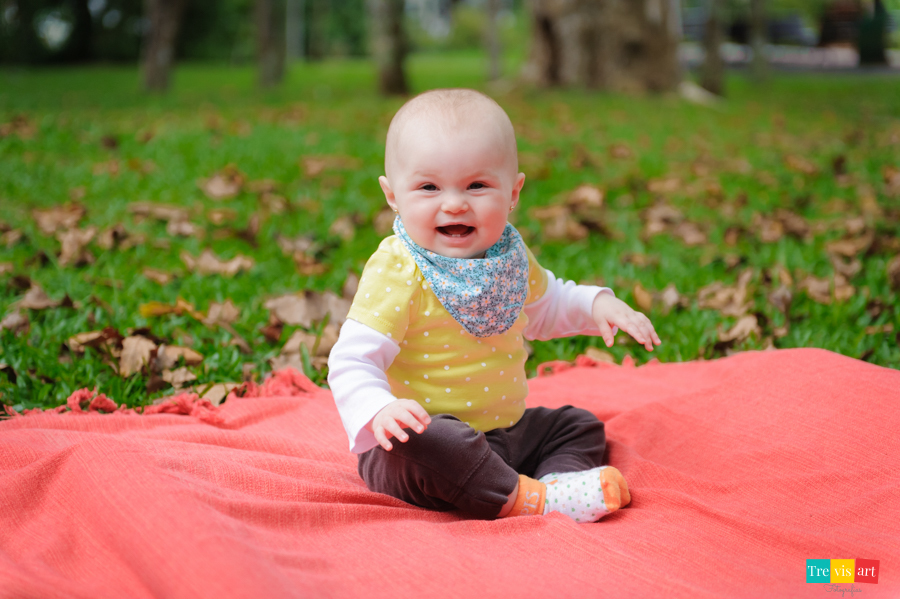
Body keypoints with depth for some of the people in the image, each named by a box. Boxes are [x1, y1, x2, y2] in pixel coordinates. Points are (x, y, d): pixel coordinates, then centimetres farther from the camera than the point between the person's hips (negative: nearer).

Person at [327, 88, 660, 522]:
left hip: (505, 430, 8)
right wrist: (379, 412, -43)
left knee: (579, 425, 12)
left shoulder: (510, 256, 3)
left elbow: (542, 307, 24)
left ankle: (559, 479, -15)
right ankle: (521, 498, -28)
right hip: (427, 434, -7)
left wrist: (596, 305, 6)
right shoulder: (396, 272, -20)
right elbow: (351, 362, -24)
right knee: (422, 440, -38)